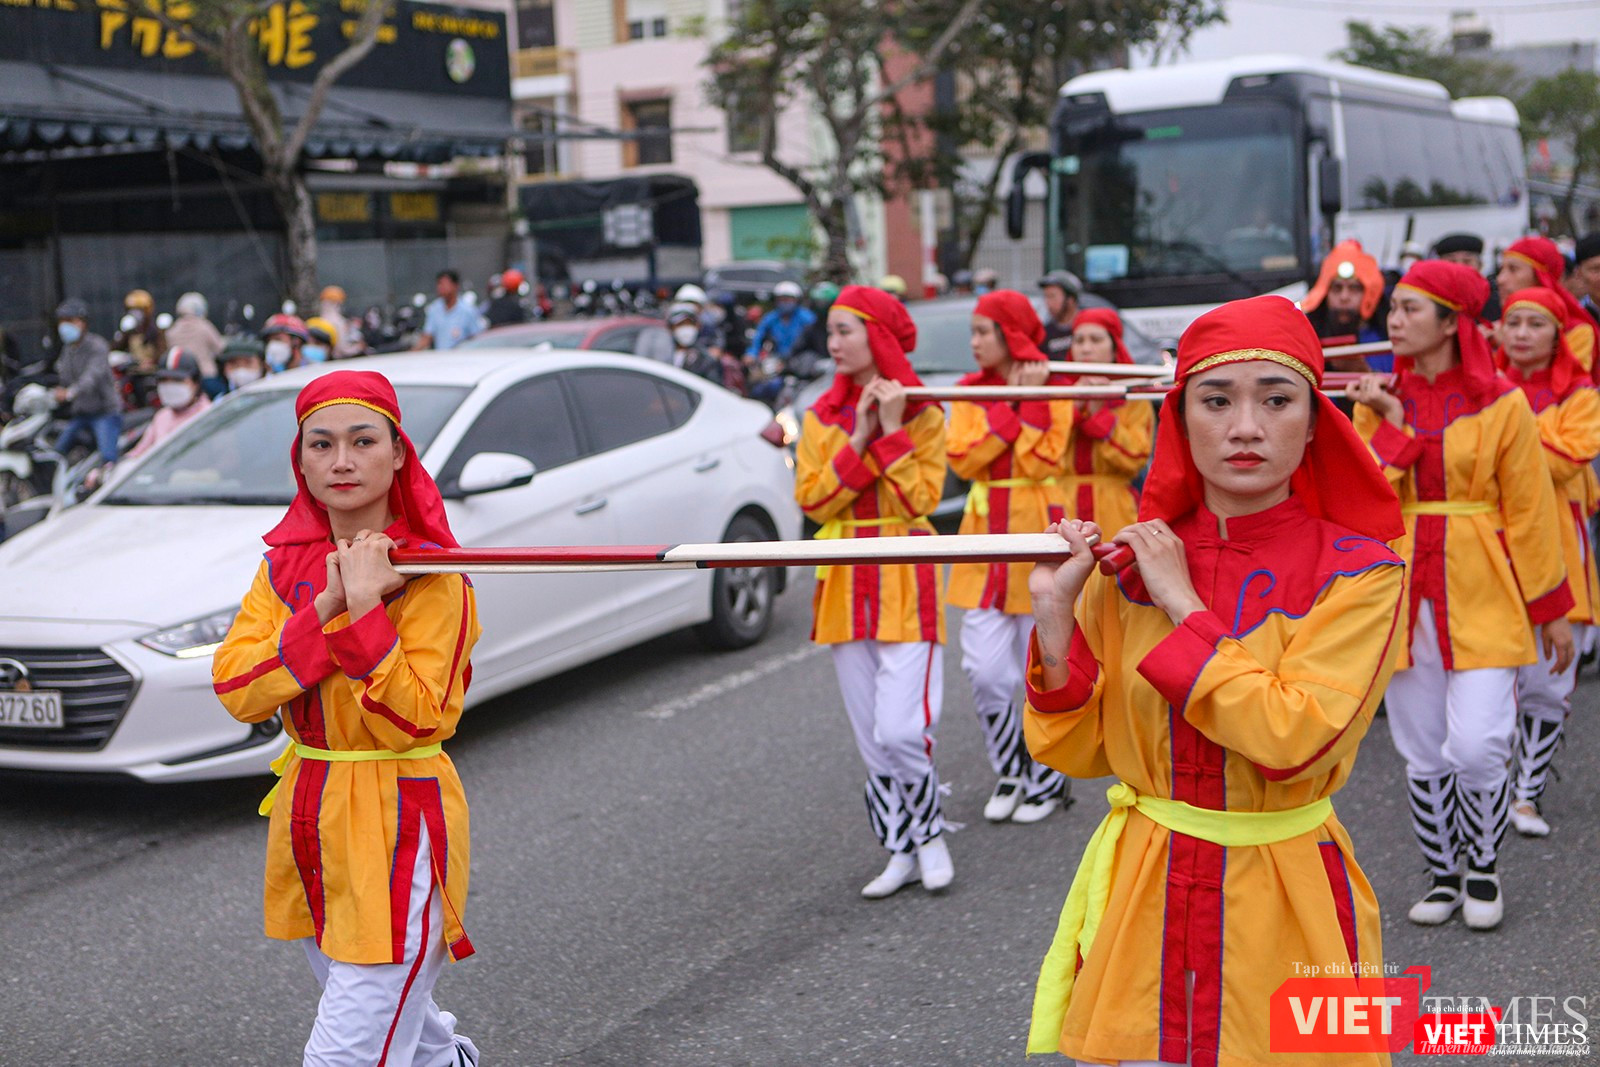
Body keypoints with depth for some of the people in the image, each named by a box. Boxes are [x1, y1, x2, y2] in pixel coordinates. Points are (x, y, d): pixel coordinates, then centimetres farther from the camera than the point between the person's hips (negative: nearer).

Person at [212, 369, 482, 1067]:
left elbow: (417, 724, -20)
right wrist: (326, 608, -20)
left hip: (398, 831, -6)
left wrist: (366, 610, -26)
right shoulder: (285, 564, 4)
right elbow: (235, 689, -9)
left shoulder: (431, 576, -13)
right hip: (308, 821, 7)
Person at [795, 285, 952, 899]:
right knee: (871, 738, 8)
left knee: (901, 731, -13)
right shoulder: (823, 416, 8)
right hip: (845, 583, 4)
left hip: (904, 579, -4)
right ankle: (902, 852, 21)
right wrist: (858, 440, -10)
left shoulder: (922, 414, -1)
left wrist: (893, 433, -15)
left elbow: (920, 501, -11)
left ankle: (929, 832, 12)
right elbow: (812, 501, -2)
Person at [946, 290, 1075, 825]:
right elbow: (962, 459, -6)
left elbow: (1041, 462, -13)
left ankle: (1048, 781, 18)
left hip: (1038, 529, -3)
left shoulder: (1053, 389, -1)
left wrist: (1030, 401, -14)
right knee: (984, 670, -1)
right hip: (986, 531, 3)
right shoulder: (969, 391, 8)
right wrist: (1010, 407, -9)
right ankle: (1010, 772, 19)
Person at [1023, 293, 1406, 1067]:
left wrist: (1185, 608, -18)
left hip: (1285, 902, -2)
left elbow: (1295, 742, -24)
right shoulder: (1128, 561, -2)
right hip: (1140, 892, 3)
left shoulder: (1359, 572, -11)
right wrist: (1056, 618, -15)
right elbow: (1075, 754, -1)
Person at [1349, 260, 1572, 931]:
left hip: (1480, 594, -3)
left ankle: (1484, 868, 14)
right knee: (1422, 754, 8)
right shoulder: (1378, 401, 6)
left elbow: (1528, 510, 0)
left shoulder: (1500, 404, -3)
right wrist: (1391, 425, -12)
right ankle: (1443, 873, 27)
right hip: (1403, 592, 3)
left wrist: (1551, 608, 2)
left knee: (1475, 747, -12)